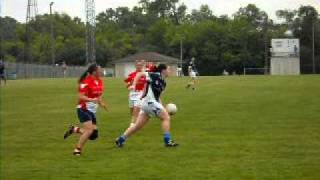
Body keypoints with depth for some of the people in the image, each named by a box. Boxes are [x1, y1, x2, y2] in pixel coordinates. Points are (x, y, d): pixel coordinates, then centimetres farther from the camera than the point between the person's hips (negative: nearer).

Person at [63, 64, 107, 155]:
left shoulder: (100, 81, 7)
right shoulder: (86, 82, -18)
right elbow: (81, 97, -22)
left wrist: (101, 103, 4)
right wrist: (91, 100, -36)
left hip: (92, 111, 8)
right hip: (84, 109, -8)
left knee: (93, 135, 3)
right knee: (89, 130, -20)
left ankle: (74, 130, 23)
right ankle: (77, 150, -6)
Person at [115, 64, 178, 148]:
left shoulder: (163, 83, 16)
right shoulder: (155, 76, -7)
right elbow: (139, 74, -5)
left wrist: (162, 107, 10)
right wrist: (134, 85, -15)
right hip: (149, 102, -9)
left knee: (138, 126, 9)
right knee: (166, 117, -9)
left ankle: (120, 139, 16)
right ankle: (167, 141, -8)